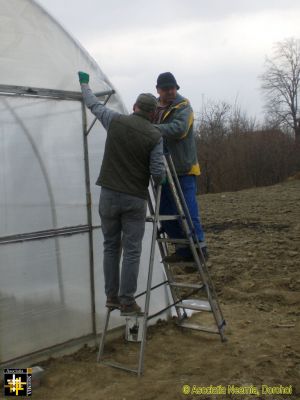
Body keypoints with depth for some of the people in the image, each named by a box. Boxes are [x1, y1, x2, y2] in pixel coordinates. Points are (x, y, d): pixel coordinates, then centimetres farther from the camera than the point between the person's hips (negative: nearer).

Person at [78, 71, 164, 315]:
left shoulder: (115, 121, 0)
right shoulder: (154, 136, -6)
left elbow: (94, 105, 18)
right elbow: (158, 173, -9)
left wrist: (84, 83, 36)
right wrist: (159, 181, 16)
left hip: (109, 194, 3)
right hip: (135, 199, -3)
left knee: (111, 247, 14)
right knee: (132, 251, 3)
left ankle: (112, 297, 20)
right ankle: (127, 302, 5)